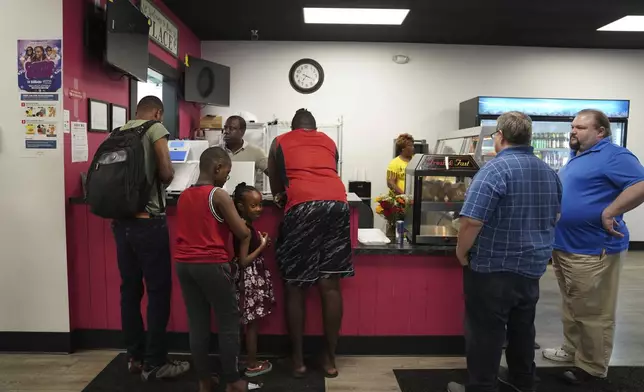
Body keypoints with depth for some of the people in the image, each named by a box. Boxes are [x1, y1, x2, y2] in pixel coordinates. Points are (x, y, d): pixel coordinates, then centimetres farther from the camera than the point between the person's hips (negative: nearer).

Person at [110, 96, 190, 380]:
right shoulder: (155, 129, -4)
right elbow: (166, 174, -14)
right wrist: (167, 174, 7)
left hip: (121, 220, 7)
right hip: (148, 220, -7)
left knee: (129, 288, 12)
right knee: (158, 290, 2)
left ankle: (135, 356, 23)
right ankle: (154, 363, 8)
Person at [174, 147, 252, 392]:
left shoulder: (183, 196, 10)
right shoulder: (219, 195, -10)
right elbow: (242, 234, -8)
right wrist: (240, 222, 12)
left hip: (184, 264, 7)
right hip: (211, 265, -7)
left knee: (197, 323, 12)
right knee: (229, 322, 5)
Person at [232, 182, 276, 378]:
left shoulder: (244, 227, 8)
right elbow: (244, 261, -22)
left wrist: (260, 241, 5)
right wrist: (262, 246, -16)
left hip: (251, 278, 10)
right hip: (250, 279, -10)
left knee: (249, 323, 16)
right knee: (252, 324, 2)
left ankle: (251, 360, 26)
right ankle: (252, 365, 14)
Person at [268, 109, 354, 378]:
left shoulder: (280, 143, 22)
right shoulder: (329, 142, 28)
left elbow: (275, 189, 28)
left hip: (302, 207, -2)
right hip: (337, 204, 3)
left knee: (295, 286, 7)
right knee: (330, 285, 5)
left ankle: (298, 358, 12)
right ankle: (330, 358, 12)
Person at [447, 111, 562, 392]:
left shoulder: (496, 169, -19)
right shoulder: (548, 172, 7)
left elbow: (472, 221, -26)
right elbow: (553, 217, 19)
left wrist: (462, 252, -12)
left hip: (492, 268, -8)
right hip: (532, 266, 8)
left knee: (485, 331, 3)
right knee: (522, 326, 22)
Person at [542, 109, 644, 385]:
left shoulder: (613, 155, -15)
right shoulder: (576, 158, 15)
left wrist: (609, 213, -25)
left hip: (592, 250, -10)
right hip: (564, 246, 10)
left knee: (593, 313, 3)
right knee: (572, 306, 22)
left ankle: (592, 367, 17)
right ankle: (572, 349, 36)